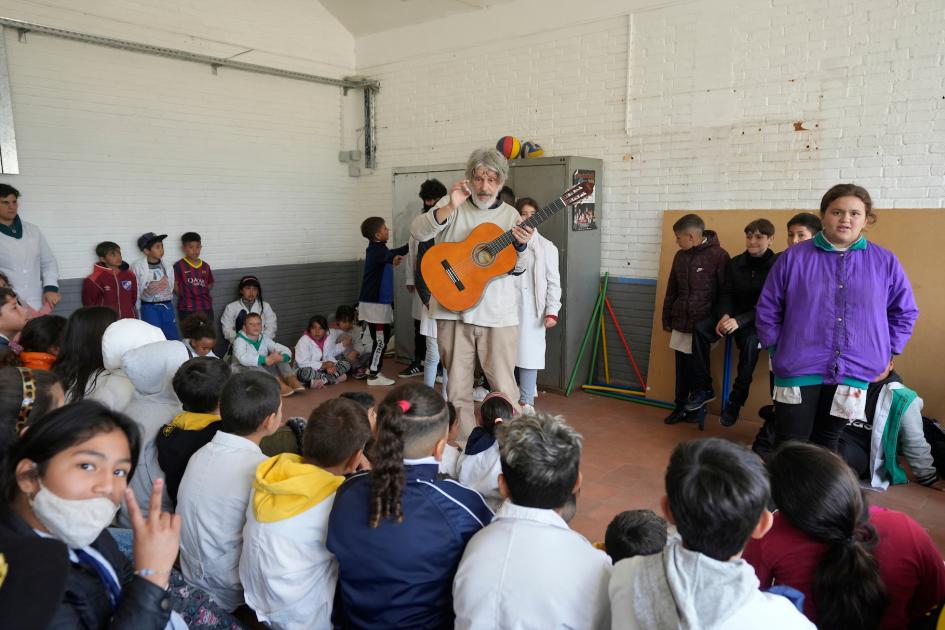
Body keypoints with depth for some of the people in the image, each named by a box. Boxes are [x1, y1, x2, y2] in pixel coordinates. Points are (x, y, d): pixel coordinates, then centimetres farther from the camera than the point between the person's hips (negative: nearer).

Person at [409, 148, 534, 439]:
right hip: (453, 309, 0)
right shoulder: (452, 207, 5)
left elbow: (516, 268, 2)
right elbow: (418, 232, -11)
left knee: (504, 388, 2)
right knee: (457, 389, 9)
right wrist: (450, 207, -24)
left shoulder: (510, 215, 7)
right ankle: (465, 447, 25)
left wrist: (520, 246, -19)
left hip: (498, 314, 0)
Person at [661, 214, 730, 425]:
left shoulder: (718, 256, -11)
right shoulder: (680, 256, 9)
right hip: (681, 323, 5)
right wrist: (667, 319, 16)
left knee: (697, 368, 4)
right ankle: (680, 407, 22)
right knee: (681, 368, 11)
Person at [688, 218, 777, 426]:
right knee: (700, 328, -20)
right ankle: (703, 389, -13)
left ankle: (736, 400, -23)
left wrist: (740, 321, -29)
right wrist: (724, 315, -20)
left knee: (750, 339, -36)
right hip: (733, 315, 5)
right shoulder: (736, 263, 4)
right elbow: (726, 294, 3)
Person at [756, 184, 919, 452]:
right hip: (798, 370, -2)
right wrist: (776, 350, 1)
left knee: (826, 442, 17)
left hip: (854, 373, 2)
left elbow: (904, 312, 13)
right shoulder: (794, 257, -3)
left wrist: (885, 353, 7)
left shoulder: (886, 262, 2)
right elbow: (767, 309, 3)